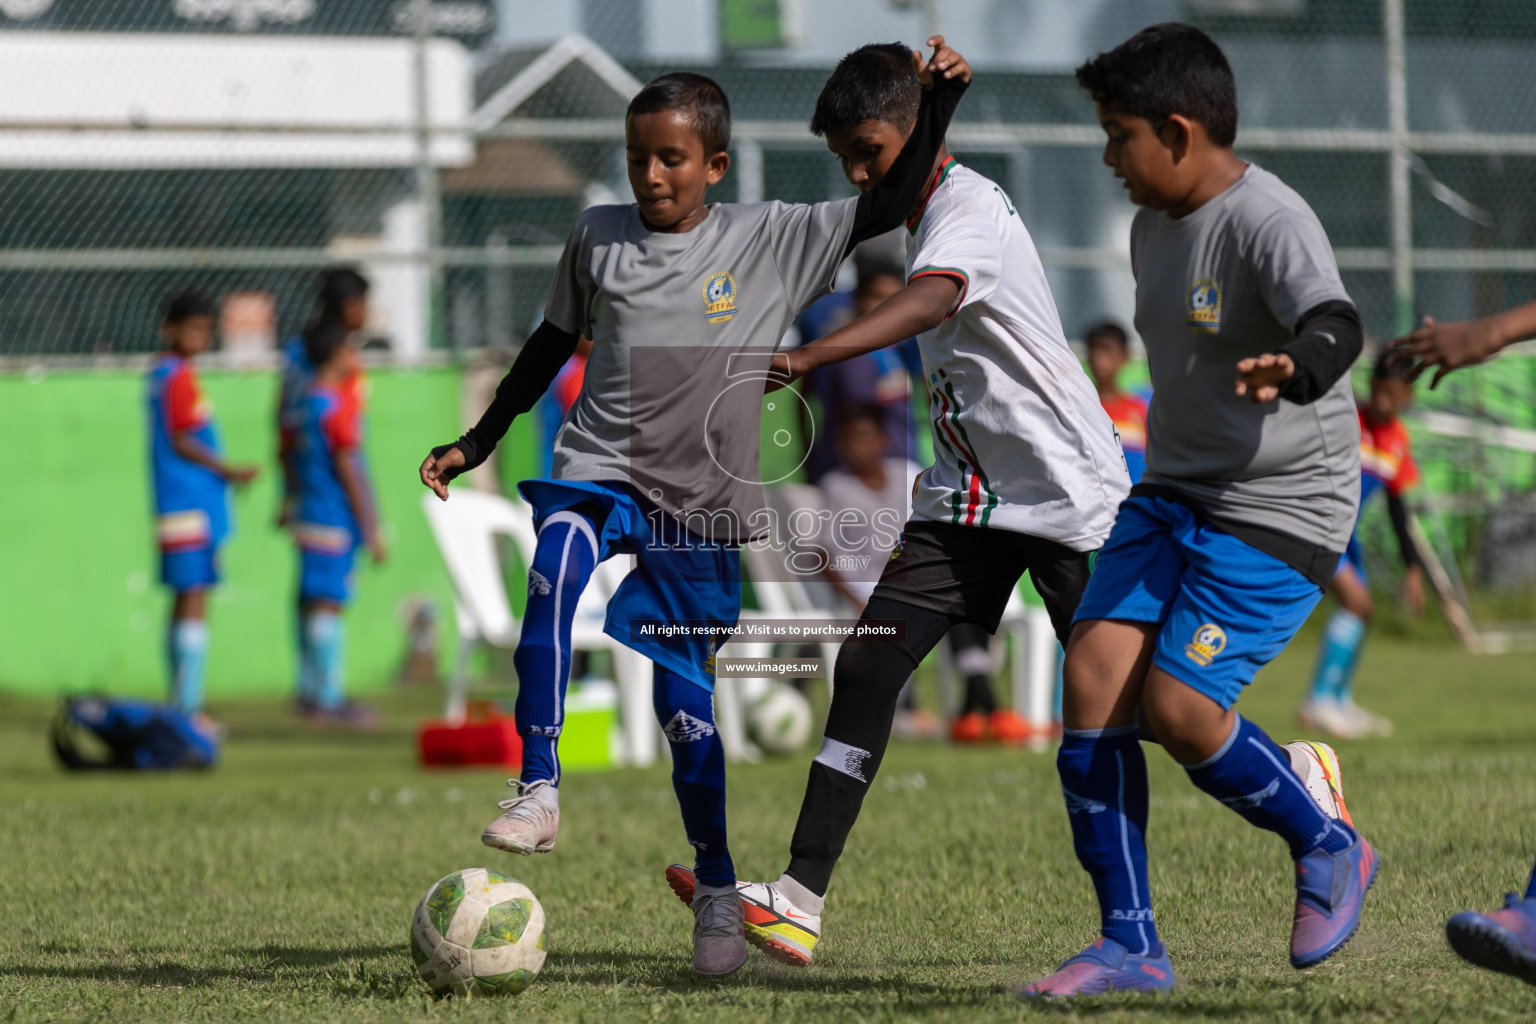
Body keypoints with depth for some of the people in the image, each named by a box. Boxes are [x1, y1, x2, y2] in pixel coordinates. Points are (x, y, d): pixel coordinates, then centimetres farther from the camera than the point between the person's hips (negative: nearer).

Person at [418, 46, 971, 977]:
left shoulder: (770, 242, 1)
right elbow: (553, 343, 20)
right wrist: (478, 442, 22)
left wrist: (939, 103, -9)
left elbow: (891, 207, 2)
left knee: (687, 707, 2)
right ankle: (538, 790, -34)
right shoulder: (598, 238, 5)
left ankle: (717, 887, 24)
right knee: (562, 555, -34)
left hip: (704, 512, 0)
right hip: (601, 476, 0)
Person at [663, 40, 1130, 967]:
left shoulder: (970, 210, -19)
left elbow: (928, 303, -40)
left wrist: (807, 358, -54)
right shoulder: (928, 216, 11)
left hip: (1070, 496, -8)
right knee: (868, 665, -8)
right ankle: (800, 903, -14)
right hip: (972, 492, 8)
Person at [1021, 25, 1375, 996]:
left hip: (1281, 511, -8)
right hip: (1174, 496, 9)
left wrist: (1294, 370, -60)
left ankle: (1329, 850, 10)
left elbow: (1333, 323, -37)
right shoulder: (1155, 227, 10)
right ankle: (1130, 947, -1)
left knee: (1178, 707, -18)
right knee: (1093, 678, -7)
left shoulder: (1268, 223, -19)